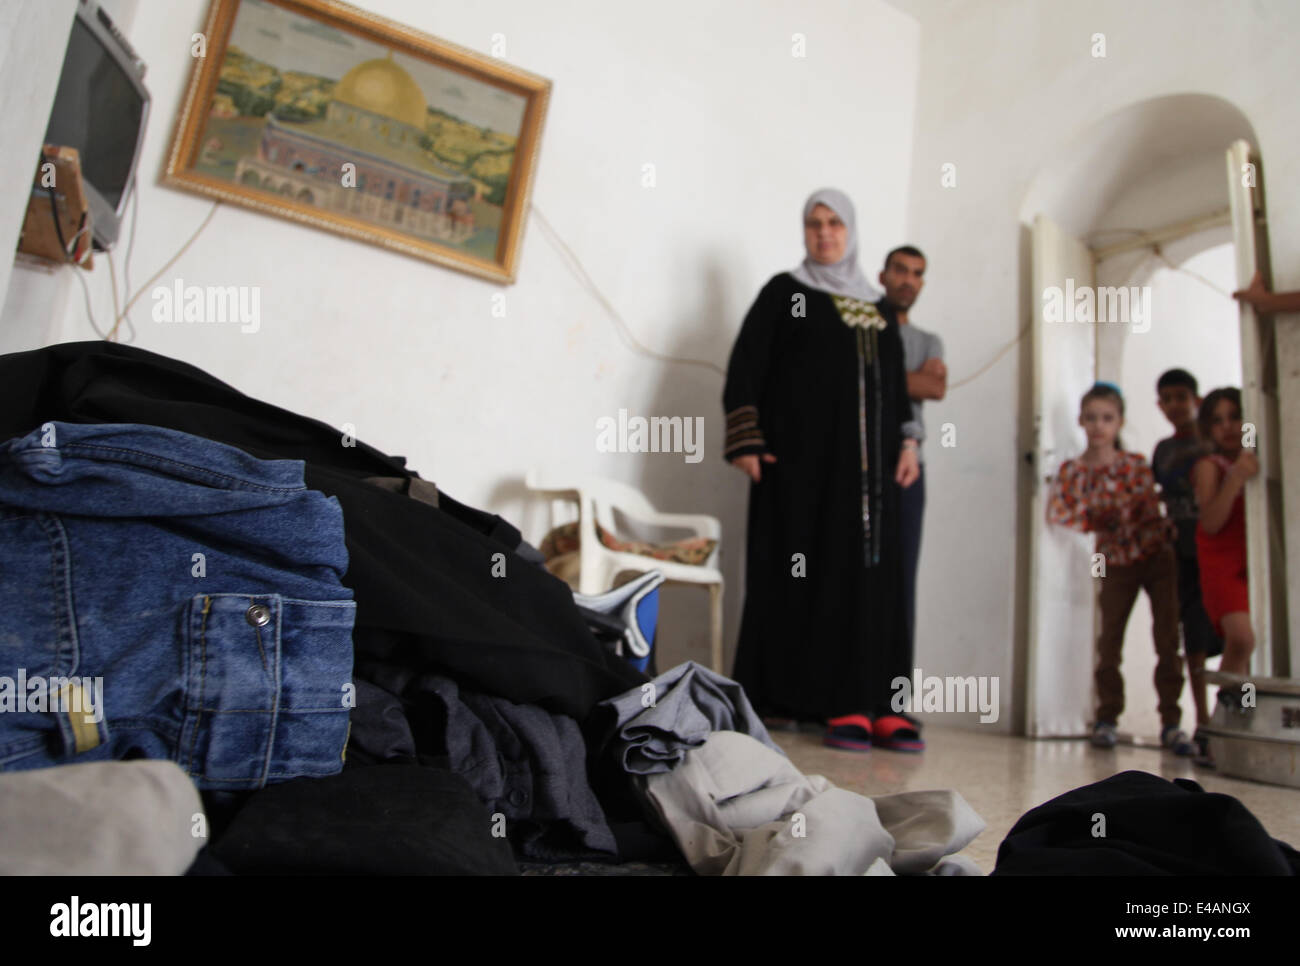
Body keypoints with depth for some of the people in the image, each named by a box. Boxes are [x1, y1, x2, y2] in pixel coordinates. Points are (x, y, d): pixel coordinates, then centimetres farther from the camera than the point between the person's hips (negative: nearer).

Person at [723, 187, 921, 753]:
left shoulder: (879, 308, 21)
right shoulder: (783, 292, 9)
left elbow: (896, 384, 22)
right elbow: (745, 367, 0)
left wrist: (907, 441, 8)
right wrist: (745, 441, -10)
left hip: (865, 460, 4)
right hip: (799, 452, -4)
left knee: (869, 570, -2)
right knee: (797, 570, -7)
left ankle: (867, 703, -1)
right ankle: (778, 696, -2)